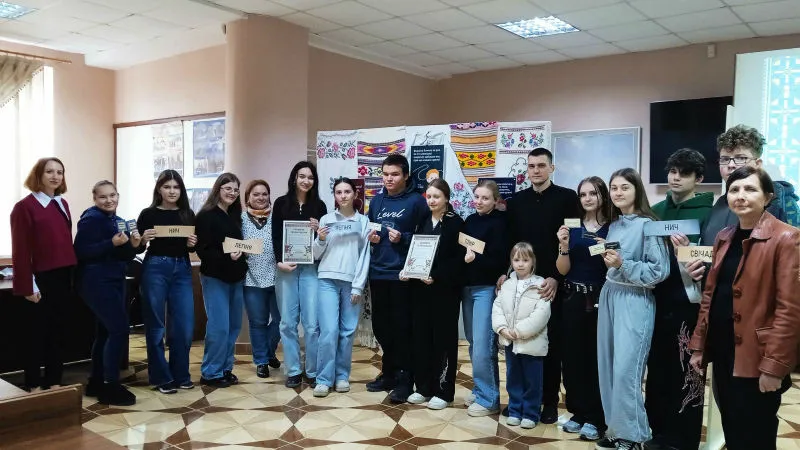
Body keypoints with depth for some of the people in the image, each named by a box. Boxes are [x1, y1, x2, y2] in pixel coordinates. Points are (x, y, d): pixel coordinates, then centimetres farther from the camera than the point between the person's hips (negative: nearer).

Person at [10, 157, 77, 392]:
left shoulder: (63, 205, 11)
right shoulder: (25, 207, -9)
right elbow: (20, 250, -13)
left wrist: (72, 273, 10)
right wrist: (28, 286, -16)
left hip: (62, 278, 7)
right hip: (40, 279, -6)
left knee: (57, 330, 14)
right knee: (36, 332, 5)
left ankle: (54, 381, 24)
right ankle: (34, 384, 17)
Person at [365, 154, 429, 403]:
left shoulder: (417, 201, -4)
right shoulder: (376, 200, 12)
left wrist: (402, 238, -18)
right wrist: (370, 237, -2)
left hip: (403, 273, -5)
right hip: (378, 272, 6)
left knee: (402, 327, 0)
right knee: (381, 326, 13)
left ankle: (404, 379, 9)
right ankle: (389, 372, 27)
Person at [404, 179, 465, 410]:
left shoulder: (456, 222, -4)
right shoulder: (422, 221, 11)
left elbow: (459, 258, -10)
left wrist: (436, 276, -20)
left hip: (445, 289, -5)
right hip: (420, 287, 5)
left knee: (443, 338, 2)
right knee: (420, 336, 7)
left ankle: (443, 391, 12)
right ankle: (423, 387, 20)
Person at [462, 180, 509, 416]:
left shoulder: (499, 223, -6)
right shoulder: (470, 220, 11)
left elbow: (500, 261, -13)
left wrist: (476, 258, -25)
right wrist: (461, 255, -6)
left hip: (487, 288, -6)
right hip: (467, 287, 6)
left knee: (482, 346, -8)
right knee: (474, 343, 12)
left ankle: (488, 399, 3)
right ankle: (480, 390, 24)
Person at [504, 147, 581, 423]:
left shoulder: (568, 198, -1)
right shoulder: (516, 201, 11)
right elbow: (508, 241, 12)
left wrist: (556, 277, -11)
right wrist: (506, 272, 0)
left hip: (552, 282, -3)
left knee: (551, 342, 4)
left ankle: (550, 400, 15)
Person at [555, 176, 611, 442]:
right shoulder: (572, 228, 6)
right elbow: (563, 270, 2)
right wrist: (564, 246, -14)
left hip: (600, 301, -3)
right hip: (573, 299, 3)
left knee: (597, 357, 0)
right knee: (572, 357, 5)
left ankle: (595, 418, 12)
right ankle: (578, 412, 20)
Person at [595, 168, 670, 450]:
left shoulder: (647, 224, -9)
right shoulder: (613, 225, 11)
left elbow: (660, 271, -13)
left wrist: (623, 264, -19)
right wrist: (609, 262, 2)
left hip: (634, 301, -7)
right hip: (609, 297, 7)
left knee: (626, 369, -9)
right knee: (608, 366, 9)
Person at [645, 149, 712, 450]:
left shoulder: (707, 213, -4)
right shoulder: (657, 210, 11)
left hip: (688, 303, -5)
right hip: (657, 300, 5)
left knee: (686, 372, 4)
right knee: (656, 368, 11)